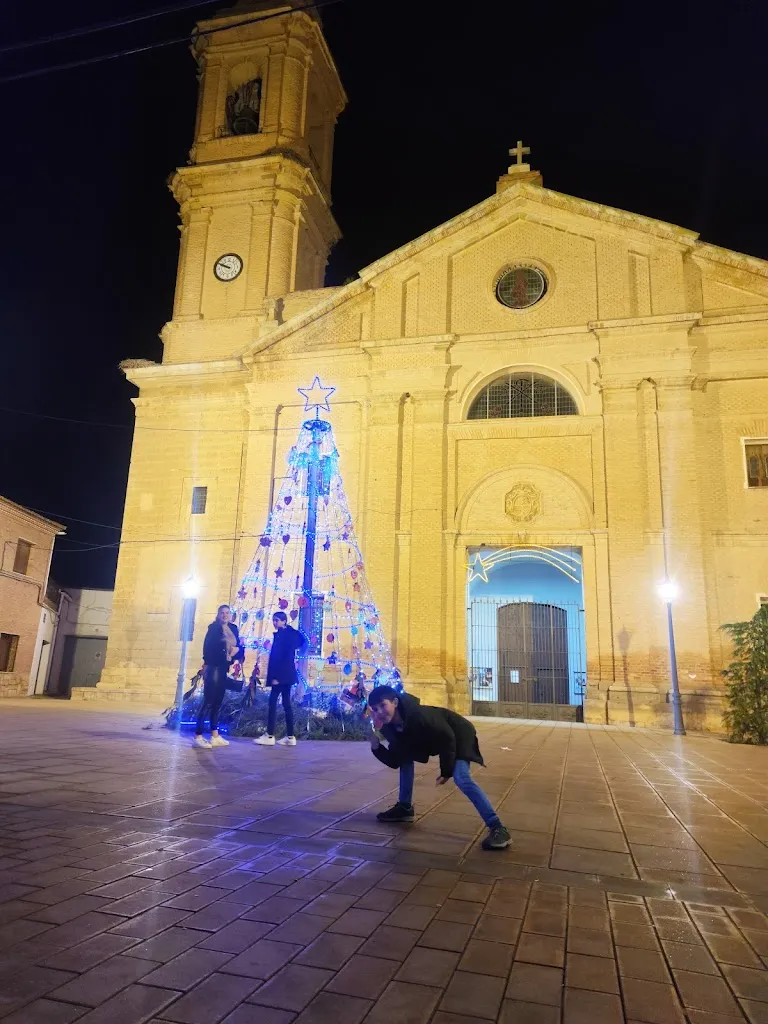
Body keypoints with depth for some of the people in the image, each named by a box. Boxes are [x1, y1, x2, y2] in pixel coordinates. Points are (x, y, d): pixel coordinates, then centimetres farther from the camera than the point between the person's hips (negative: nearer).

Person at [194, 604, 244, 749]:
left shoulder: (233, 629, 13)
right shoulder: (214, 628, -6)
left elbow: (238, 645, 11)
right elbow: (208, 646, -14)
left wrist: (237, 650, -9)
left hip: (224, 669, 7)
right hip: (213, 667, -7)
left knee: (218, 703, 10)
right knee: (208, 702, -8)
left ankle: (215, 737, 15)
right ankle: (198, 736, -4)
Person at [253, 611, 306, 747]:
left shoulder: (285, 635, -13)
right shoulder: (281, 635, 15)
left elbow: (286, 656, -19)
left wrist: (276, 676, -20)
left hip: (282, 675, -9)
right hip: (284, 675, 9)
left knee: (273, 703, -7)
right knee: (286, 704, 8)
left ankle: (270, 736, -4)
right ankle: (290, 737, 10)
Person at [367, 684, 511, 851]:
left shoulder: (417, 715, -35)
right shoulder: (390, 727, -11)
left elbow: (447, 738, -28)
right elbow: (395, 761, -4)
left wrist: (446, 771, -20)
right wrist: (376, 747, -18)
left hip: (458, 734, -9)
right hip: (436, 737, 9)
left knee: (461, 778, -25)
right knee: (405, 758, 11)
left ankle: (497, 828, -26)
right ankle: (405, 808, 24)